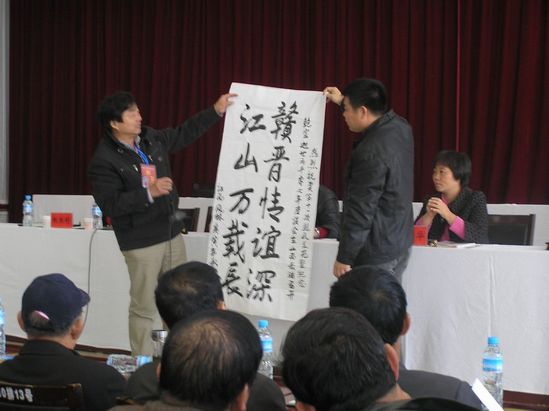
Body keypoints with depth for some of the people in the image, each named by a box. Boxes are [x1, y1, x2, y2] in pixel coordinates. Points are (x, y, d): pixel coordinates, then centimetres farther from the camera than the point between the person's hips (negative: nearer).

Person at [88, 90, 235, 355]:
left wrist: (216, 111, 17)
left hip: (172, 234, 8)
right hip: (142, 243, -8)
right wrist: (149, 192, -26)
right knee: (144, 308, -1)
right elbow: (111, 204, -21)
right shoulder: (104, 161, -15)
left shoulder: (151, 139, 6)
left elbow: (184, 133, 20)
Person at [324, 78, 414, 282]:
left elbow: (361, 211, -22)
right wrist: (344, 101, 34)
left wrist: (344, 258, -15)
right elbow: (376, 119, 31)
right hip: (400, 243, 10)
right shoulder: (399, 126, 3)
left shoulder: (372, 153, -24)